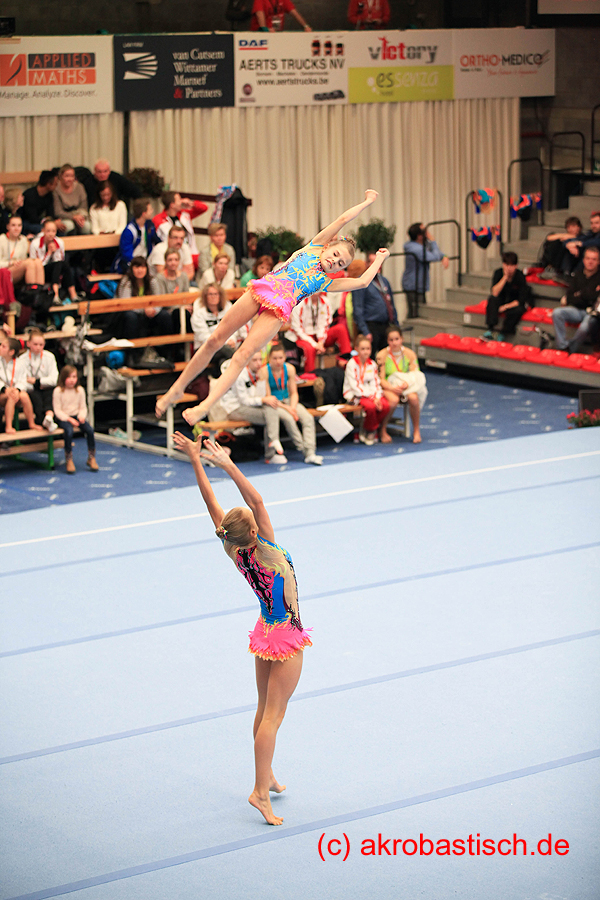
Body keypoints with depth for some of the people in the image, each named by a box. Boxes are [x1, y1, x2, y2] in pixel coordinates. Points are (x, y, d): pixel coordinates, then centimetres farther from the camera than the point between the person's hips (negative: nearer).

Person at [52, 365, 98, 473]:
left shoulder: (80, 390, 5)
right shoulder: (58, 391, -8)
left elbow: (83, 407, 9)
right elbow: (57, 410, -9)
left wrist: (82, 416, -13)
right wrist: (69, 419, -19)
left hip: (77, 416, 4)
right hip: (63, 418, -4)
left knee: (90, 430, -22)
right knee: (69, 431, -35)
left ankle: (91, 458, -5)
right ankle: (69, 461, -21)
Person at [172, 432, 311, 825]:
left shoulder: (234, 549, -10)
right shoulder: (265, 549, -26)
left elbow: (212, 502, -8)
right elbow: (257, 501, -36)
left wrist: (197, 461, -6)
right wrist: (228, 465, -39)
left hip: (266, 631, 7)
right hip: (287, 638, -7)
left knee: (265, 710, 18)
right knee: (274, 715, -4)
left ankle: (267, 776, 32)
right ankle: (261, 790, -4)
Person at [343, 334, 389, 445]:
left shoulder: (372, 364, 10)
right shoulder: (352, 364, -9)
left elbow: (375, 383, 7)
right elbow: (354, 385, -15)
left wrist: (377, 397, -14)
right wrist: (371, 397, -20)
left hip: (369, 393, 6)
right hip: (353, 394, -6)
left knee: (385, 405, -21)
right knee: (370, 406, -34)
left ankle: (369, 430, -3)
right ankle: (370, 430, -6)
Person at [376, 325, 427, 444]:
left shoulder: (410, 354, 2)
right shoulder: (382, 355, -5)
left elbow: (415, 375, -1)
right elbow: (381, 379, -8)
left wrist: (406, 383, -23)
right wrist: (392, 388, -27)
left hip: (407, 387, 2)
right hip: (388, 387, -2)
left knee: (413, 398, -33)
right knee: (393, 400, -37)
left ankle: (416, 430, -13)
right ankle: (383, 431, -15)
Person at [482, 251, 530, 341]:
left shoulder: (520, 277, -18)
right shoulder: (498, 273, -13)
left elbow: (521, 300, -17)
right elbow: (494, 293, -25)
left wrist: (506, 306, -25)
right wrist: (505, 277, -30)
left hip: (514, 303, -2)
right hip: (501, 301, 2)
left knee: (518, 310, -36)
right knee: (492, 299, -30)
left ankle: (502, 334, -19)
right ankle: (490, 330, -36)